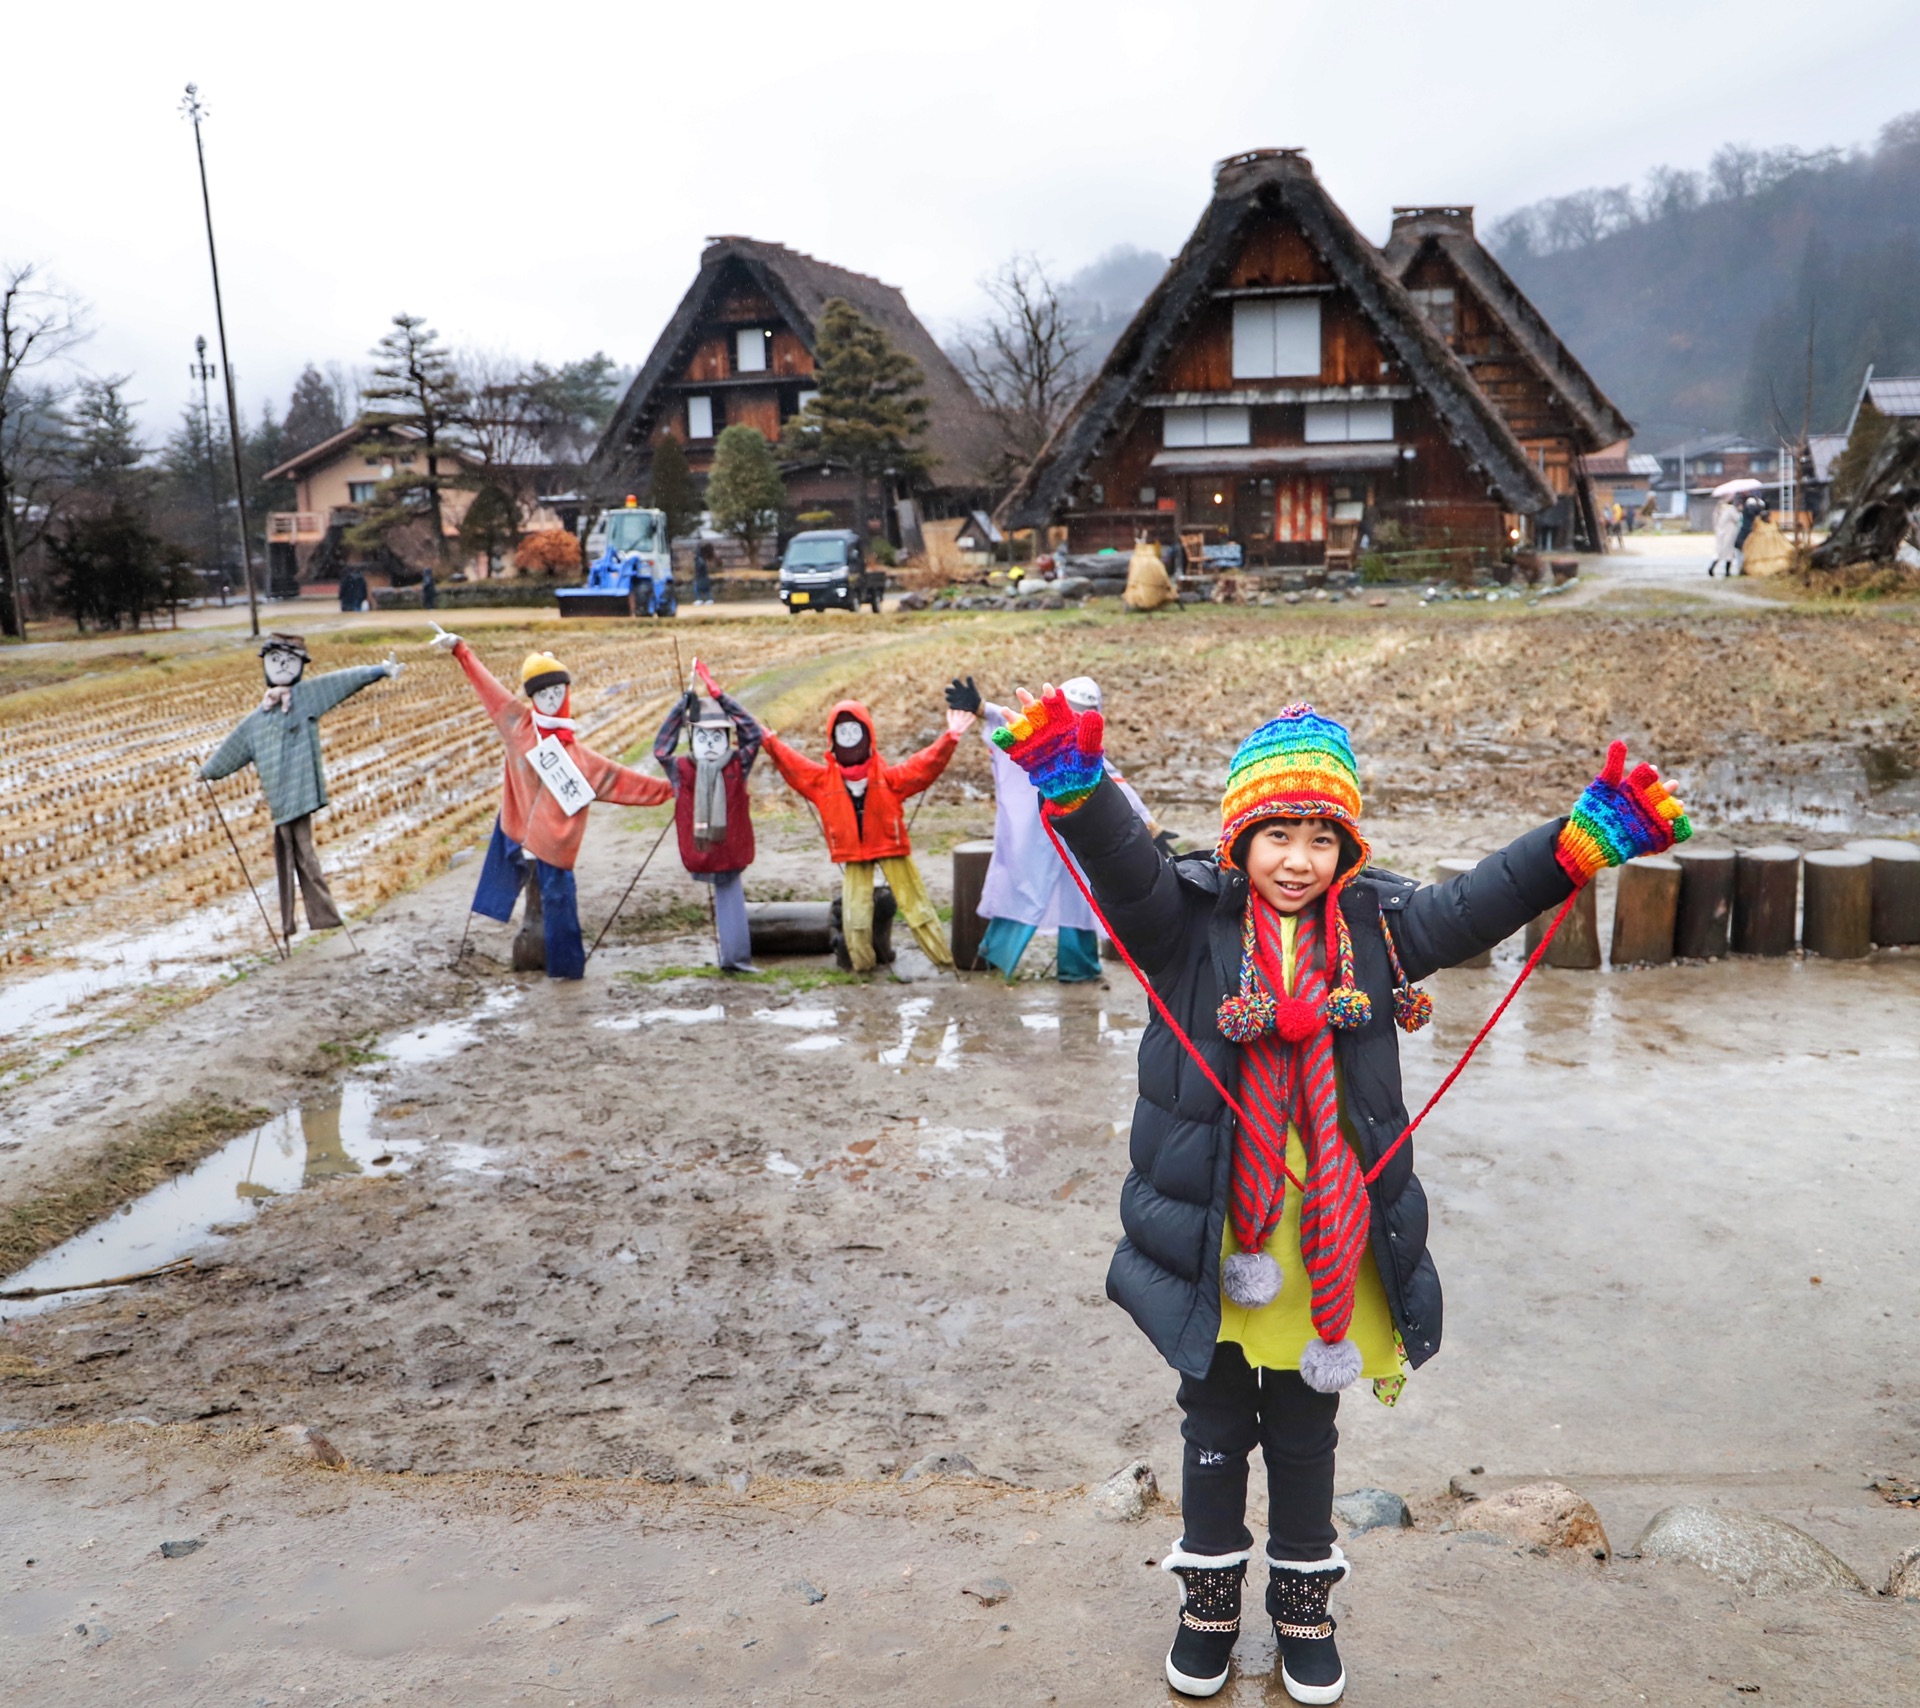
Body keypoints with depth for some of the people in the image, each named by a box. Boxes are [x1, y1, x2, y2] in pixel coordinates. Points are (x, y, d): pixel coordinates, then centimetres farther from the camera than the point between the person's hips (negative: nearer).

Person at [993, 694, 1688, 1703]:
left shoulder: (1377, 925, 0)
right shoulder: (1189, 920, -9)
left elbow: (1482, 901, -3)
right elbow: (1122, 862, -25)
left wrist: (1591, 834, -14)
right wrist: (1074, 786, -45)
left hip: (1329, 1236, 2)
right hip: (1211, 1238, -2)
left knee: (1307, 1434, 19)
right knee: (1214, 1428, 17)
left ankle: (1304, 1607, 40)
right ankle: (1210, 1600, 38)